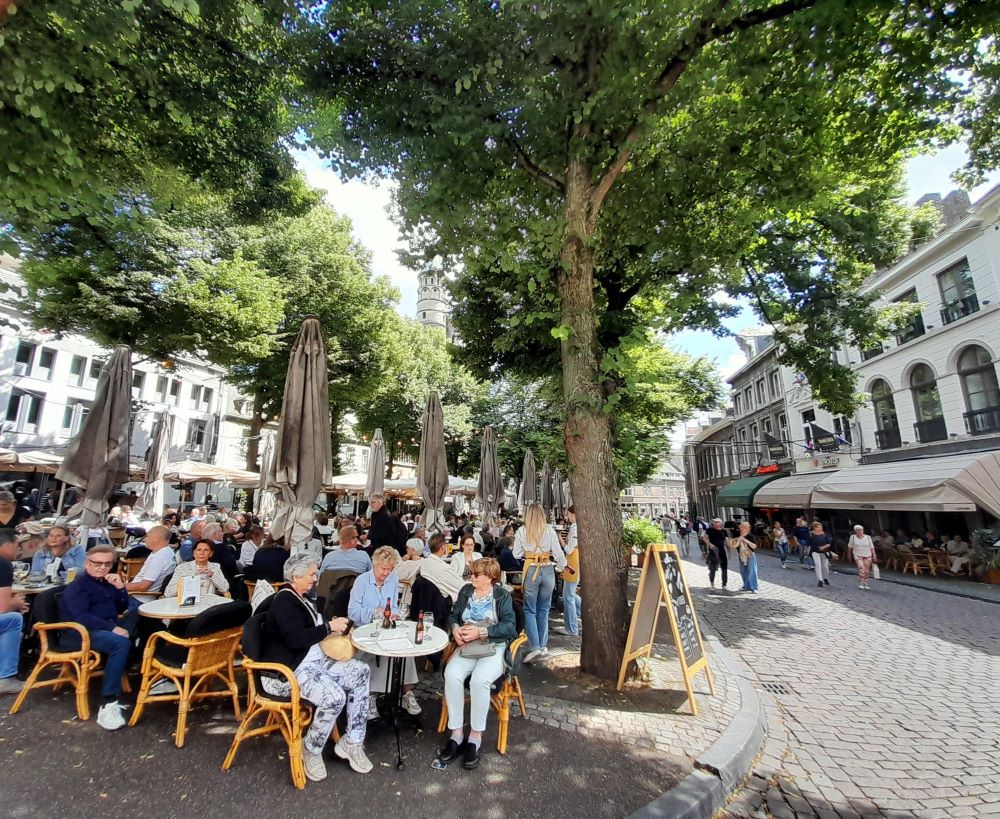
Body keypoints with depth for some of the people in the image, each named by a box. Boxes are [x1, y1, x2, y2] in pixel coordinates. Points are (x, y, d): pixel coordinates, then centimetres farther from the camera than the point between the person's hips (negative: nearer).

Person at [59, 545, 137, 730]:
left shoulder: (104, 581, 18)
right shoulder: (78, 584, -6)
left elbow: (122, 608, 16)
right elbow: (80, 617, -21)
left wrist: (120, 587, -1)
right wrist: (112, 628, -27)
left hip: (105, 628, 9)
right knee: (121, 643, -34)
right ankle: (108, 703, -34)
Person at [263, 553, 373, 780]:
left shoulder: (302, 597, 13)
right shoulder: (284, 601, -16)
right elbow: (296, 639, -26)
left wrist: (333, 625, 4)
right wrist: (330, 627, -21)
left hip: (315, 660, 10)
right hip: (289, 670, -10)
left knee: (361, 673, -3)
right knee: (334, 697, -29)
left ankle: (351, 743, 3)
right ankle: (311, 750, -2)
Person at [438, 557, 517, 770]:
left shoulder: (502, 595, -2)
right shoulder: (466, 591, 11)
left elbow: (509, 626, -12)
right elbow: (452, 615, 12)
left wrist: (480, 632, -20)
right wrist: (455, 629, -11)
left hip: (494, 647, -3)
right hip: (467, 647, 4)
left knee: (479, 679, -31)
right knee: (452, 674, -26)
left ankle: (475, 737, -14)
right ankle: (456, 733, -13)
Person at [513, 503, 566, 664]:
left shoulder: (522, 531, -6)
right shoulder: (550, 530, -5)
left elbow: (517, 554, 0)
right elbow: (558, 553, -4)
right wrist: (562, 566, 15)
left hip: (531, 570, -2)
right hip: (547, 570, 2)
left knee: (530, 610, 7)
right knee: (543, 610, 16)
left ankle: (535, 647, -3)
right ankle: (543, 646, 22)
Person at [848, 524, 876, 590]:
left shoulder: (868, 537, 0)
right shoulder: (853, 537, -3)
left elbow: (872, 547, 4)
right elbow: (850, 547, 8)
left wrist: (874, 555, 0)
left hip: (867, 556, 2)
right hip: (858, 555, -2)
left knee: (866, 570, 4)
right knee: (861, 568, -17)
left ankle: (865, 583, 16)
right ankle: (861, 583, -8)